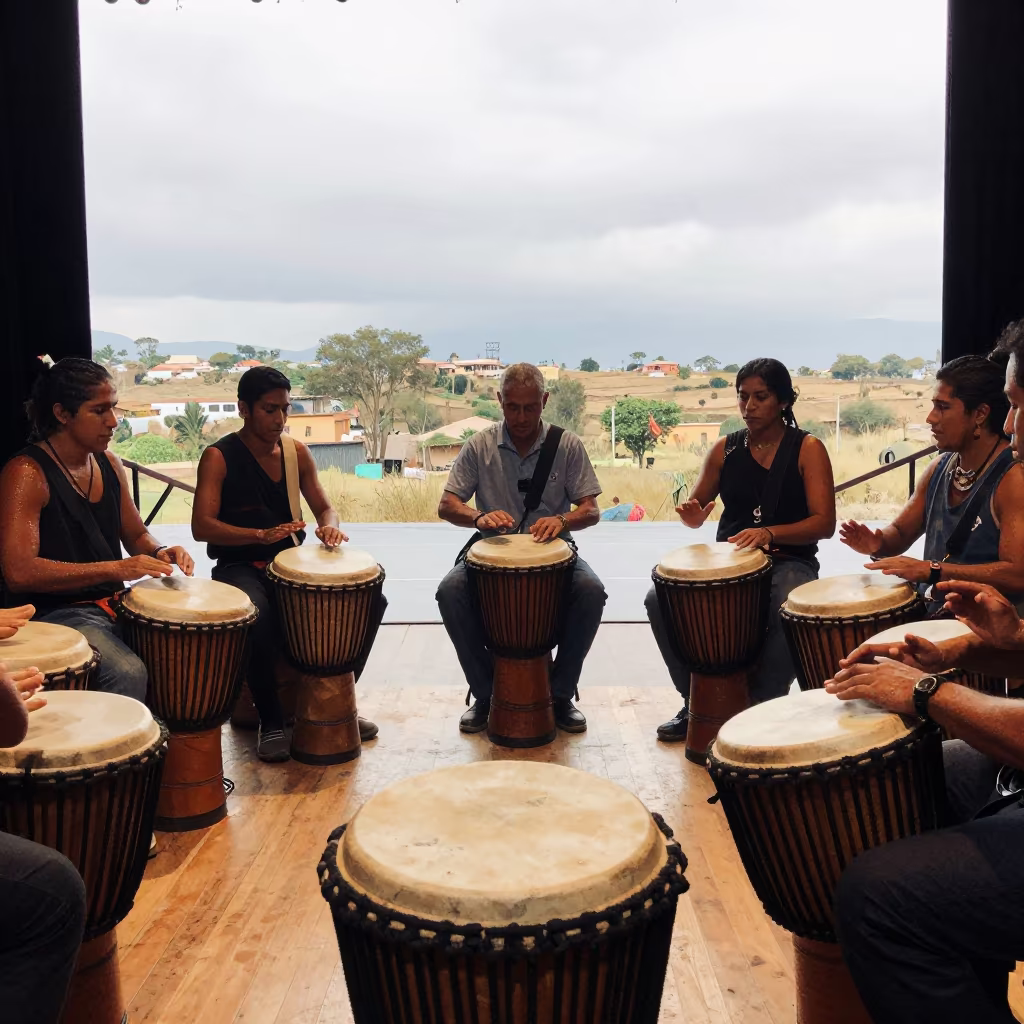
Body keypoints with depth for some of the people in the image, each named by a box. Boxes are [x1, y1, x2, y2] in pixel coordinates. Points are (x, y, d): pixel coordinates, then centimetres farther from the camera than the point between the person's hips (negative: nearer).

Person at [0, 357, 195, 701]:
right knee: (128, 673, -32)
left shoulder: (109, 464, 9)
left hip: (115, 605, 8)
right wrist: (114, 568, -28)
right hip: (55, 614, -7)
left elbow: (136, 535, 21)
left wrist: (160, 553, -3)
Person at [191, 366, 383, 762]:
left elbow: (325, 508, 9)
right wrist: (262, 534, -31)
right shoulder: (218, 457, -8)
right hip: (239, 568, -5)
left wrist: (330, 527, -16)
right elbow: (201, 526, -18)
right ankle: (270, 722, -16)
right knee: (259, 617, -38)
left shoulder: (297, 453, 7)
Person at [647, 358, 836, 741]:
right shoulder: (725, 449, 9)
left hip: (789, 561, -3)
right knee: (660, 600, -20)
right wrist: (693, 515, -12)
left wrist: (769, 533, -26)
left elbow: (824, 523, -10)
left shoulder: (808, 449, -2)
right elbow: (694, 514, 14)